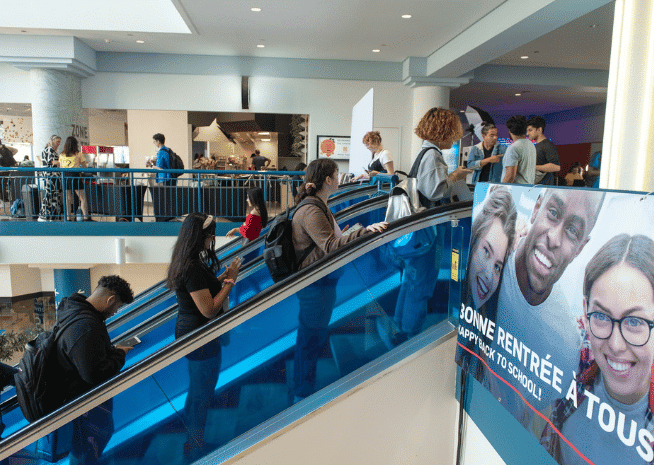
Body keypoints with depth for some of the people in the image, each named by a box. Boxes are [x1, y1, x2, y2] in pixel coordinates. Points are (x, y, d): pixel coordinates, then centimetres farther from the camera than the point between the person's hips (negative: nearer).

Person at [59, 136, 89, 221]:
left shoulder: (61, 154, 12)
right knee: (83, 199, 0)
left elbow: (60, 167, 13)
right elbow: (84, 167, 3)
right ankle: (86, 217, -7)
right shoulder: (78, 154, 1)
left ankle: (70, 218, 8)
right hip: (75, 176, -4)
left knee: (68, 200, 8)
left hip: (64, 177, 4)